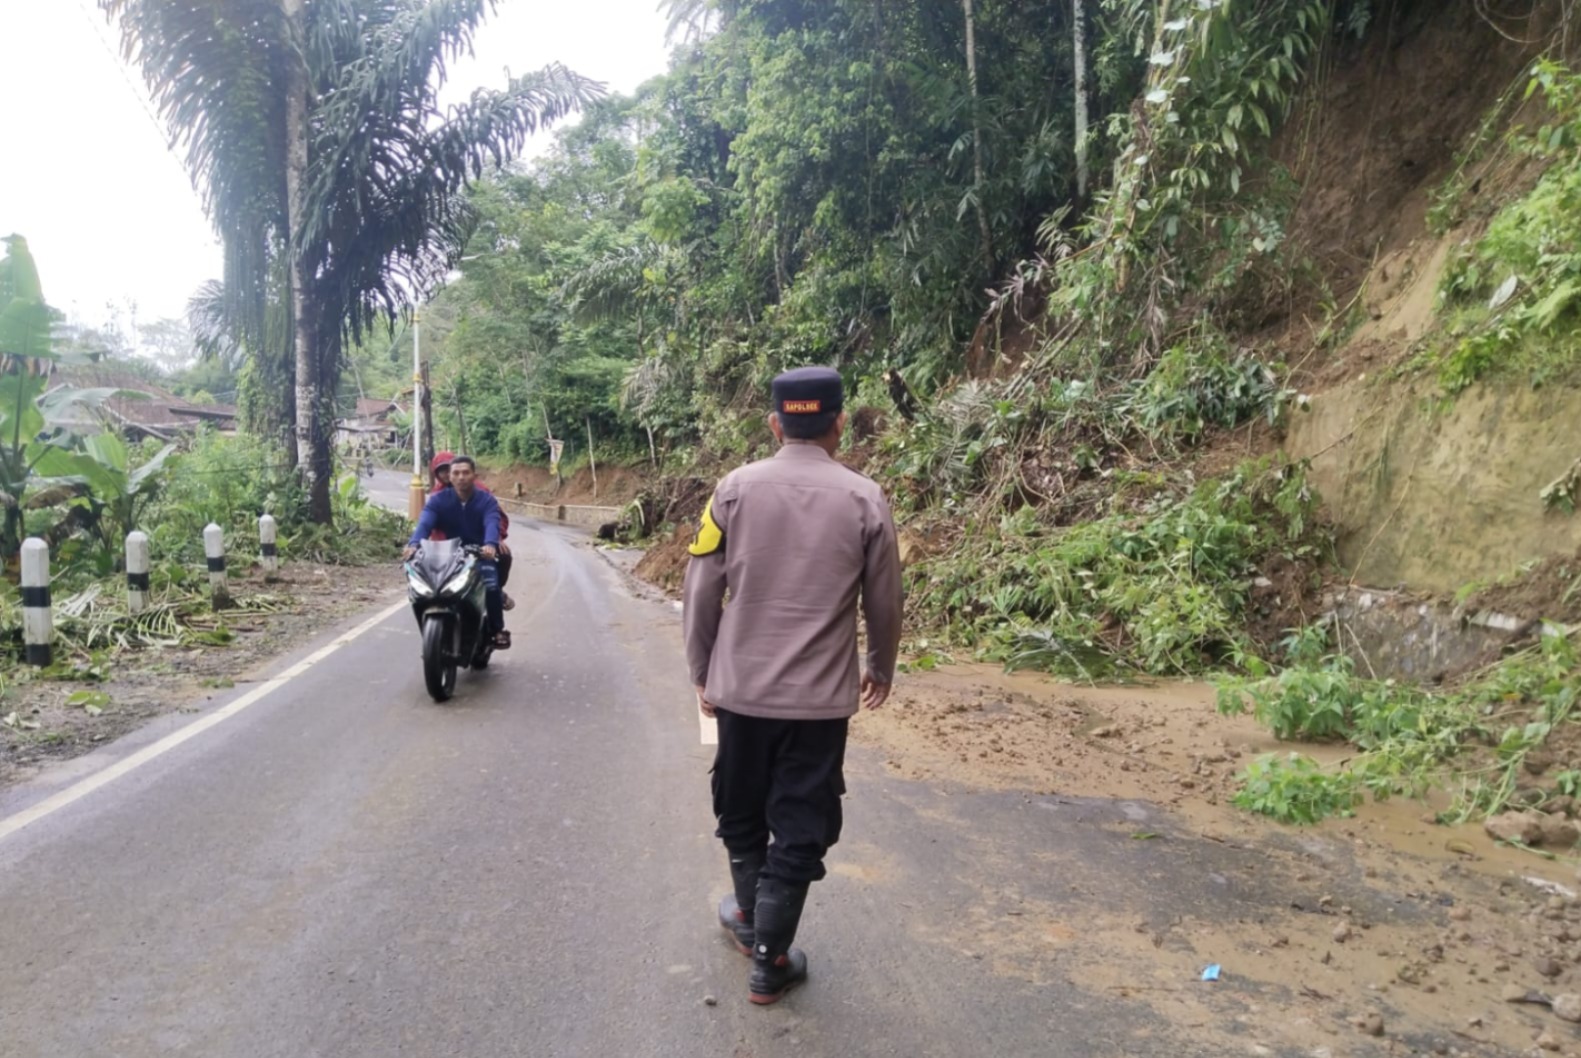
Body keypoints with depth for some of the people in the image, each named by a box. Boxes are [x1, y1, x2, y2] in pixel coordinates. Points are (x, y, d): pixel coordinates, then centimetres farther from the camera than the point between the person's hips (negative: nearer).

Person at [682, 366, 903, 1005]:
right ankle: (769, 963, 18)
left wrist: (702, 674, 10)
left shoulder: (735, 489, -5)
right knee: (800, 829, 10)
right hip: (821, 696, -1)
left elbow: (702, 592, -2)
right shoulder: (864, 500, -7)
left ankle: (749, 918, 41)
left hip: (741, 687, 2)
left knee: (742, 812, 22)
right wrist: (881, 670, 19)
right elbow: (883, 603, 1)